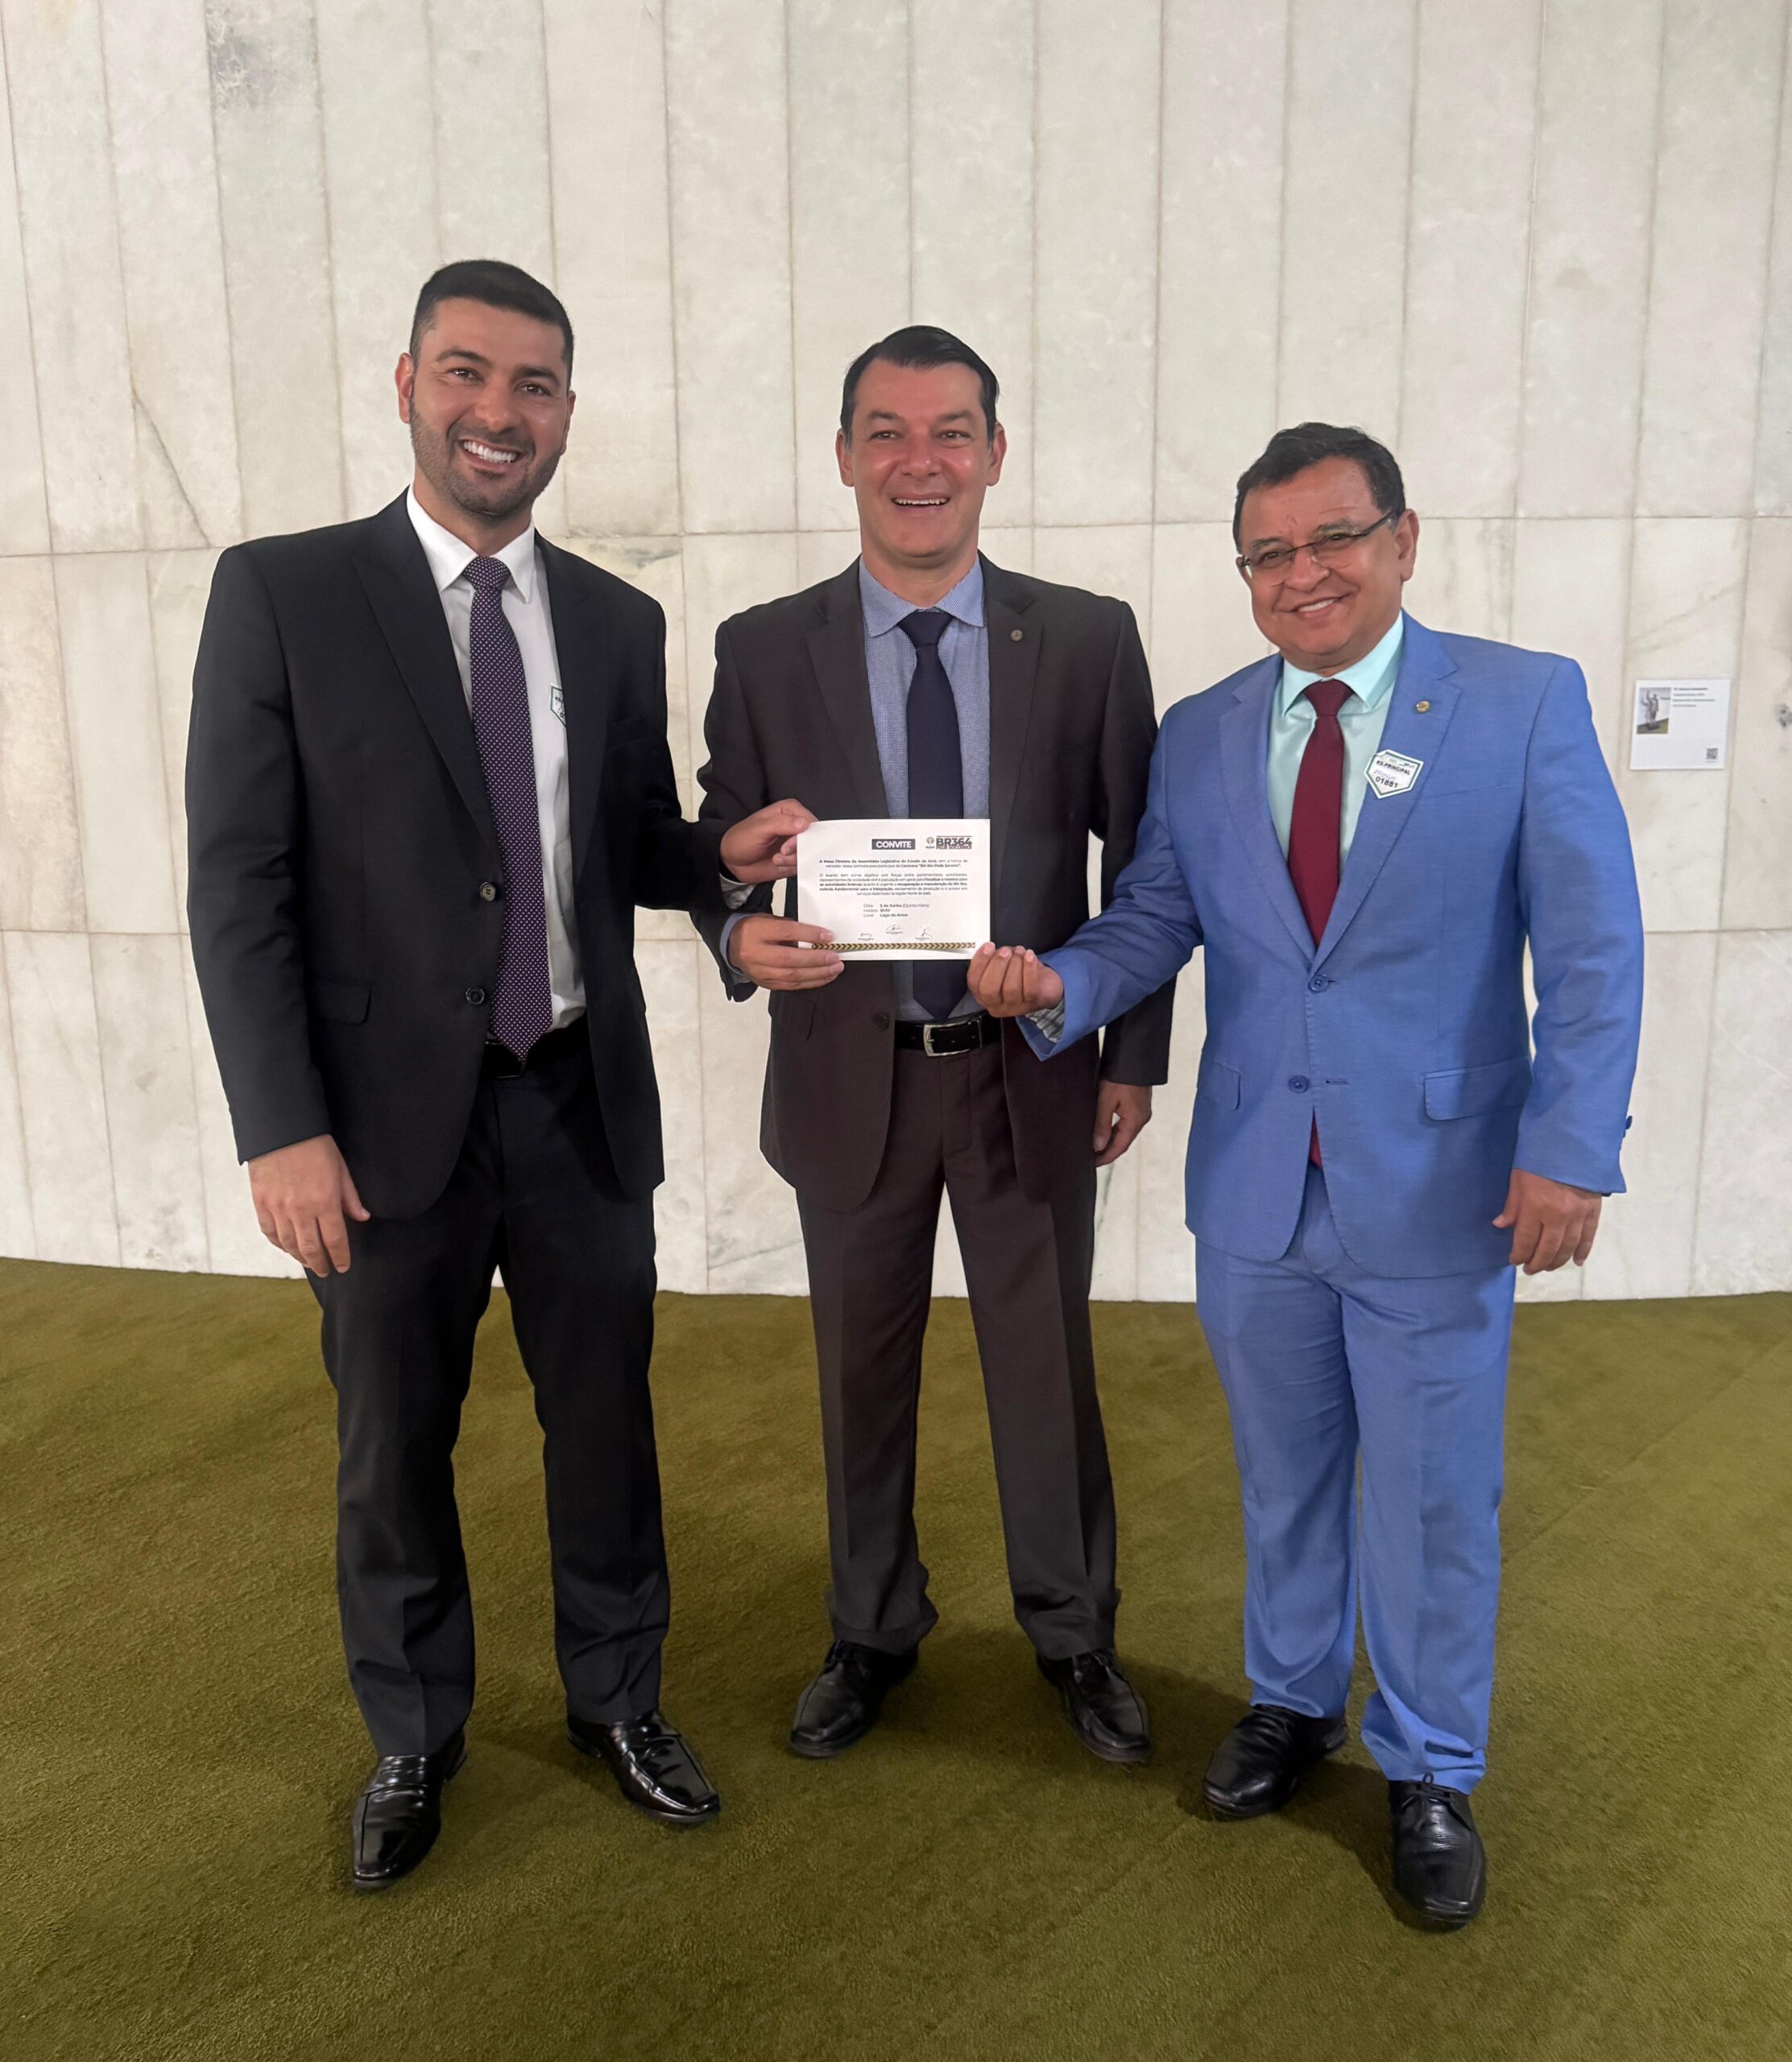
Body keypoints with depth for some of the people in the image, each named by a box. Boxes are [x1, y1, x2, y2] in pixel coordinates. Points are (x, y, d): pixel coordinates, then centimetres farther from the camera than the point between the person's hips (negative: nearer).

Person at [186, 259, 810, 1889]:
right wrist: (281, 1127, -13)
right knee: (394, 1446, 14)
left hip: (580, 1097, 3)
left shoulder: (618, 623, 6)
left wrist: (726, 853, -10)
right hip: (390, 1112, -2)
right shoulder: (281, 593, -5)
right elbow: (237, 881, -7)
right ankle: (413, 1739, 38)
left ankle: (618, 1695, 39)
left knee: (605, 1416, 15)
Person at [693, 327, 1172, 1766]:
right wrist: (746, 933, -22)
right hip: (852, 1076, 1)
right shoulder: (764, 652, -2)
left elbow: (1140, 859, 2)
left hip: (1034, 1072, 0)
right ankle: (873, 1632, 40)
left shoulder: (1089, 640, -2)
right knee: (863, 1376, 16)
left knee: (1049, 1371, 13)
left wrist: (1136, 1055, 1)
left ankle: (1074, 1633, 38)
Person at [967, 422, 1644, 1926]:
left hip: (1440, 1189, -3)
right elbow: (1155, 923, 3)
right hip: (1255, 1189, 3)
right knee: (1285, 1475, 20)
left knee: (1436, 1497, 11)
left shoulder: (1525, 703, -6)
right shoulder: (1200, 735, 4)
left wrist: (1572, 1149, -14)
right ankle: (1293, 1702, 43)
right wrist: (1057, 986, -18)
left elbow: (1592, 948, -7)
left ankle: (1431, 1772, 34)